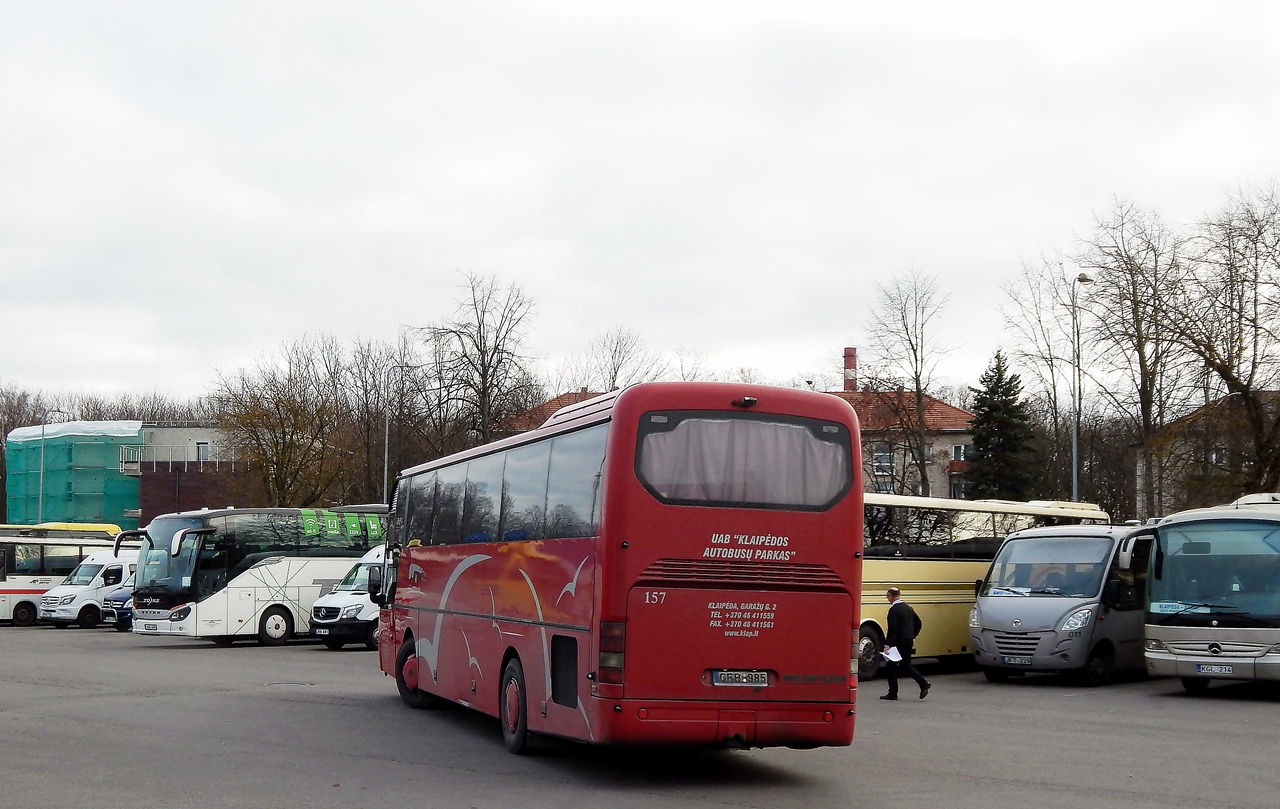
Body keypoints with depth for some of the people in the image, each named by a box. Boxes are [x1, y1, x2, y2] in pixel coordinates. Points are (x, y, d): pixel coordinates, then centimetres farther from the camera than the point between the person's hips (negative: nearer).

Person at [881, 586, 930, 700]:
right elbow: (918, 623, 19)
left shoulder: (894, 609, -15)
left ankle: (893, 693, 7)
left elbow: (892, 629, -22)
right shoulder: (908, 608, 11)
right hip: (908, 642, 8)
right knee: (906, 666, 15)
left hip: (898, 643, -8)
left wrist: (887, 644, -22)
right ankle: (923, 683, -1)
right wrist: (912, 636, 26)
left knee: (891, 665, 4)